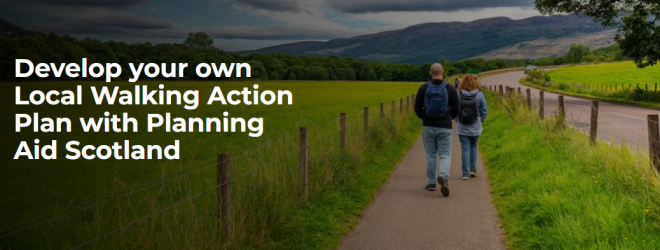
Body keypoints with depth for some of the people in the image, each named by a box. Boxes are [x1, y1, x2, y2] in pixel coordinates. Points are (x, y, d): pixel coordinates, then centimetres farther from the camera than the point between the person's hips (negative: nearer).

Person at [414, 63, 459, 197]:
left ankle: (431, 183, 18)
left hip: (428, 127, 1)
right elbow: (456, 109, 0)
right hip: (445, 127, -1)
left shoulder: (423, 88, -3)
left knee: (430, 155, 13)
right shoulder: (450, 88, -3)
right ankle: (443, 176, -22)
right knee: (445, 155, 5)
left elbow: (417, 108, -1)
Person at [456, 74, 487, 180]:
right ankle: (473, 169, 19)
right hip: (475, 127, 1)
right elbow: (484, 110, -3)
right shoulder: (479, 95, -7)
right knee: (473, 147, 20)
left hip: (462, 128, -1)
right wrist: (480, 121, 11)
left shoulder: (458, 94, -9)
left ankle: (465, 173, 1)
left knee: (465, 149, 3)